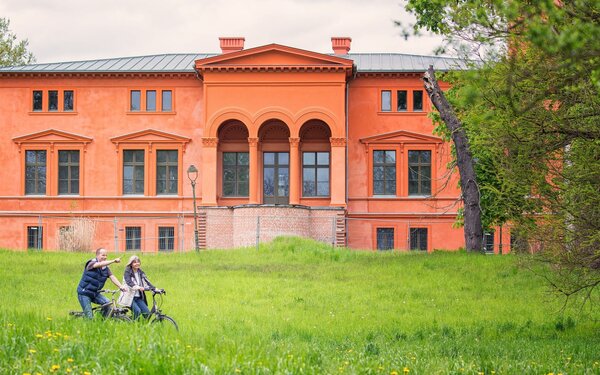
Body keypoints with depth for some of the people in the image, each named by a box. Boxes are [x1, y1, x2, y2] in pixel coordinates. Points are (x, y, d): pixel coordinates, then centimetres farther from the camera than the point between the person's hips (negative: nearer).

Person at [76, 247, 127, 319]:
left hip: (95, 293, 6)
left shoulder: (106, 269, 4)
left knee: (108, 303, -16)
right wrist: (113, 261, -47)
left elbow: (112, 277, -10)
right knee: (89, 317, -11)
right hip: (84, 293, -6)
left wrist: (121, 286, -28)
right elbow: (100, 264, -35)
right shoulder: (91, 263, -14)